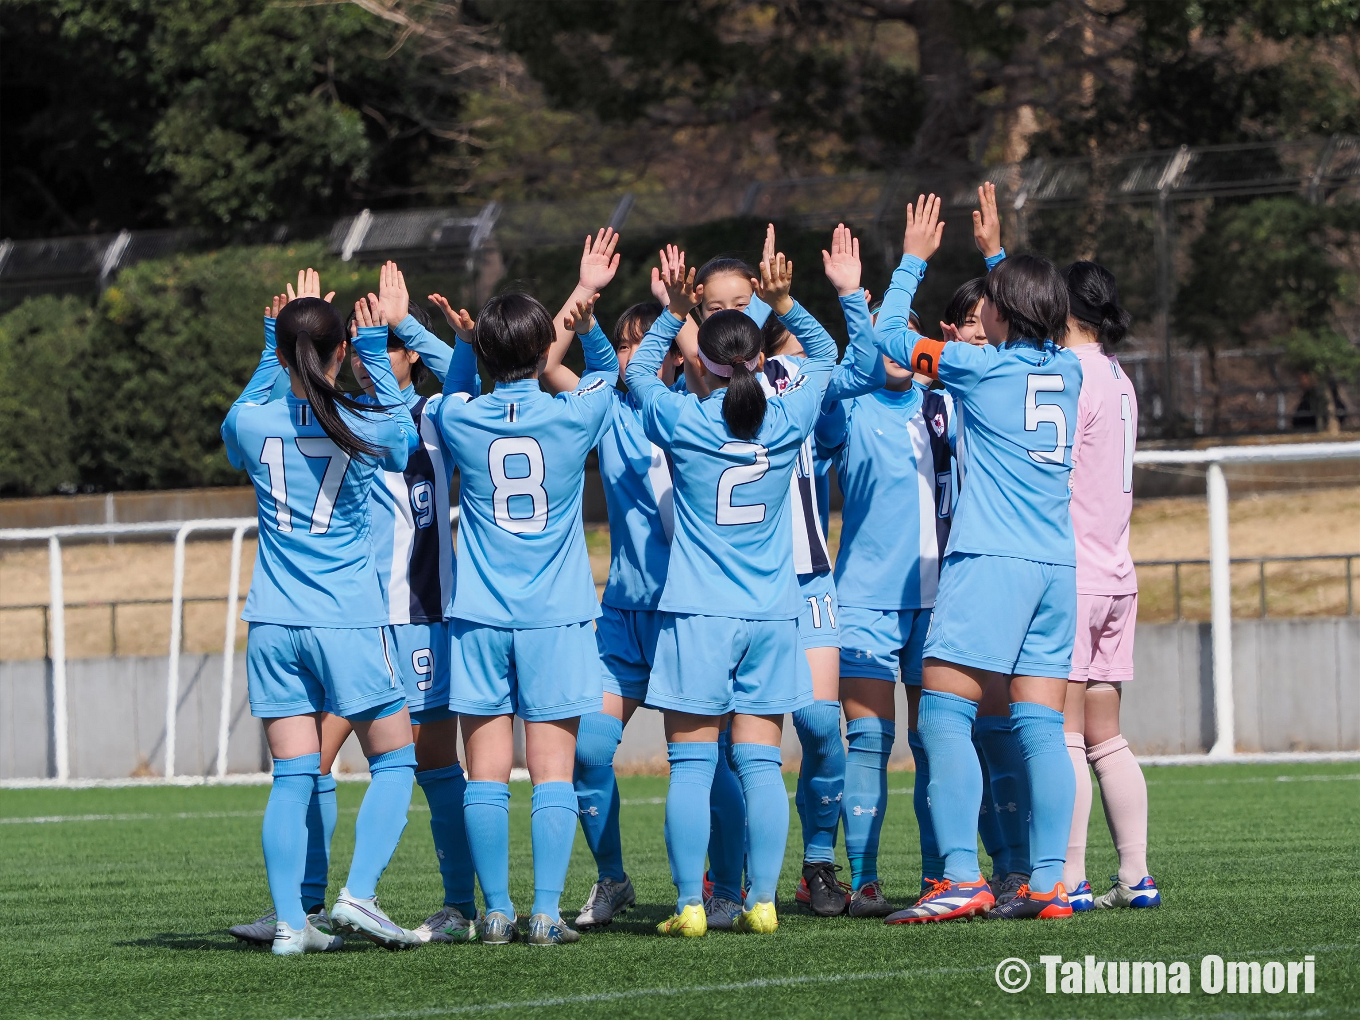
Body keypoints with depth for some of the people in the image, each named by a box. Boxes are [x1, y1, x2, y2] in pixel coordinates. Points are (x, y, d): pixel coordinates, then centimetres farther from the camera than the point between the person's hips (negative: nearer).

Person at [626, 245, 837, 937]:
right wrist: (785, 304, 13)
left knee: (691, 764, -1)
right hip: (771, 614, 3)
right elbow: (825, 355, 19)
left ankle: (689, 904, -6)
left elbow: (637, 370, 15)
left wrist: (674, 312, 14)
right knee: (760, 763, 3)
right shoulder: (787, 422, 0)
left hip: (698, 614, -2)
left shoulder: (683, 421, -5)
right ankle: (761, 901, -2)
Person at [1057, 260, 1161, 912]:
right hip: (1116, 576, 9)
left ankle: (1068, 880, -11)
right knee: (1106, 738, 10)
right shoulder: (1118, 380, 15)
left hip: (1071, 577, -9)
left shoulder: (1073, 375, -11)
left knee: (1063, 736, -8)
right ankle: (1136, 877, 9)